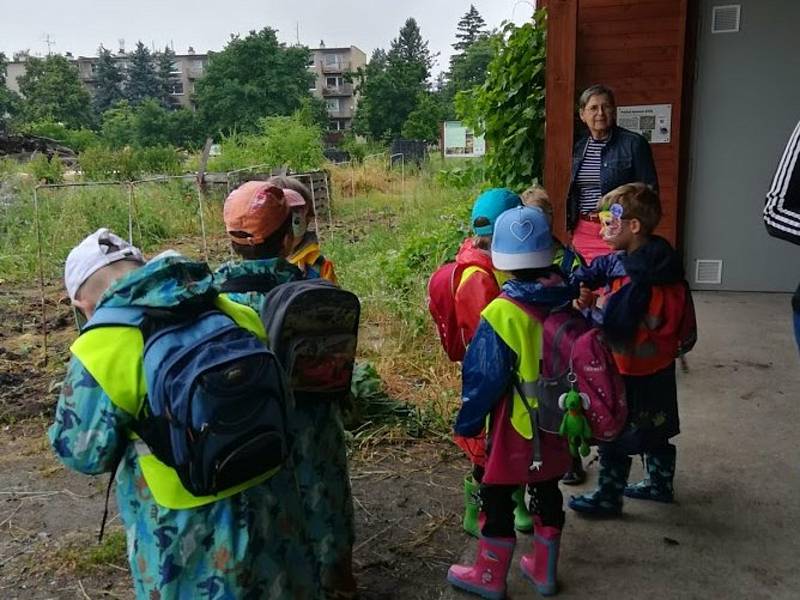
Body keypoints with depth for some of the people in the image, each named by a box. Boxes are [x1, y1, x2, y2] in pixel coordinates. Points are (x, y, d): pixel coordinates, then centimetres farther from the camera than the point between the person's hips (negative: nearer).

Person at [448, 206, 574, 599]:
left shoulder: (503, 313, -24)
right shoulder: (569, 300, -5)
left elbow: (485, 379, -19)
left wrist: (467, 422, -5)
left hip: (516, 425, -6)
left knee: (497, 497, 10)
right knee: (547, 492, 19)